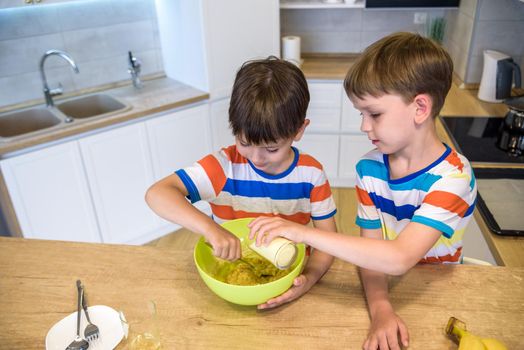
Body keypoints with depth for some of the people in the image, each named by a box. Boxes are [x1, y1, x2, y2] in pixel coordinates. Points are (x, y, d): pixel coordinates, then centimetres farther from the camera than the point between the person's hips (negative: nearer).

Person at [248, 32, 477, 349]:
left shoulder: (453, 177, -21)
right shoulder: (369, 168, -6)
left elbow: (399, 258, -32)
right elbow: (371, 248, -8)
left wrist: (303, 232, -34)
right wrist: (380, 308, -26)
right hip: (387, 289, 2)